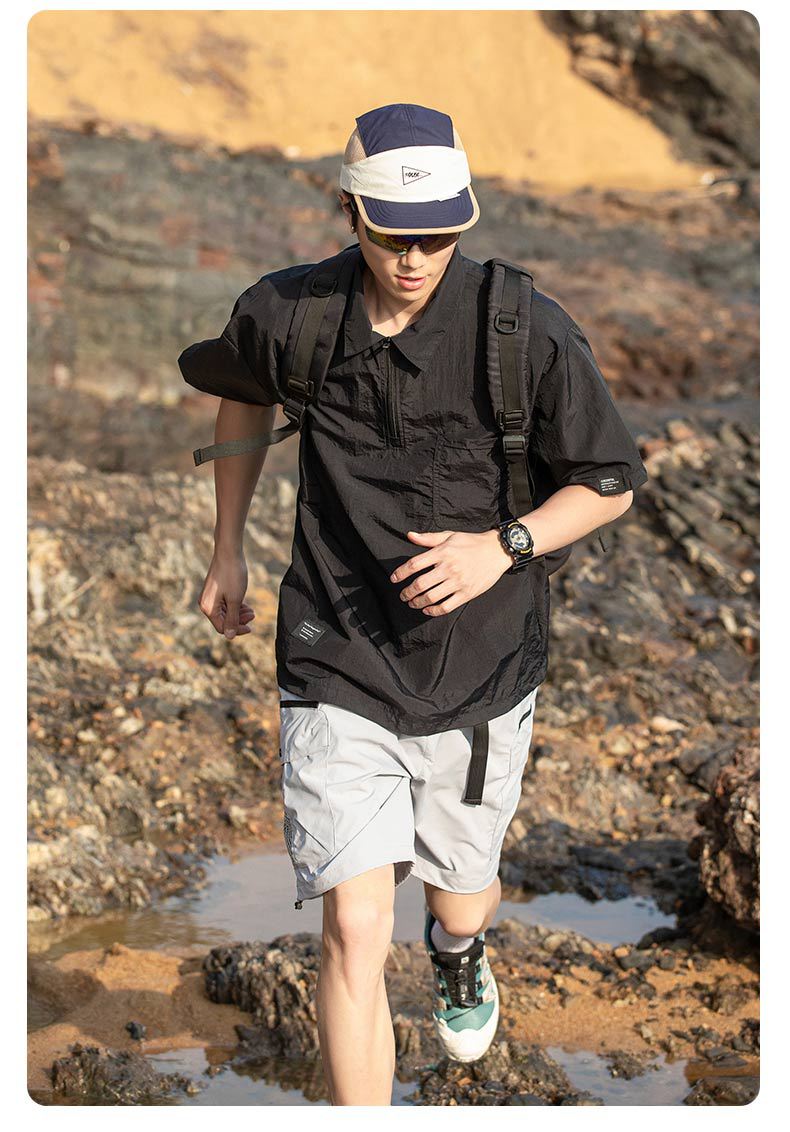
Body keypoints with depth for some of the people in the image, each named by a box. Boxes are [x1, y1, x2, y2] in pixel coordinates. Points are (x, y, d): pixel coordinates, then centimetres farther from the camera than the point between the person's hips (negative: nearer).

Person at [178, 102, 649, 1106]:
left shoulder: (529, 333, -16)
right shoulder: (285, 315, -9)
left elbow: (611, 484, -3)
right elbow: (243, 393, 16)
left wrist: (505, 546, -21)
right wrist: (228, 551, 18)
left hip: (481, 672, 1)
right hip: (338, 671, 0)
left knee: (461, 897, 23)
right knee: (354, 929, -11)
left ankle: (458, 952, 62)